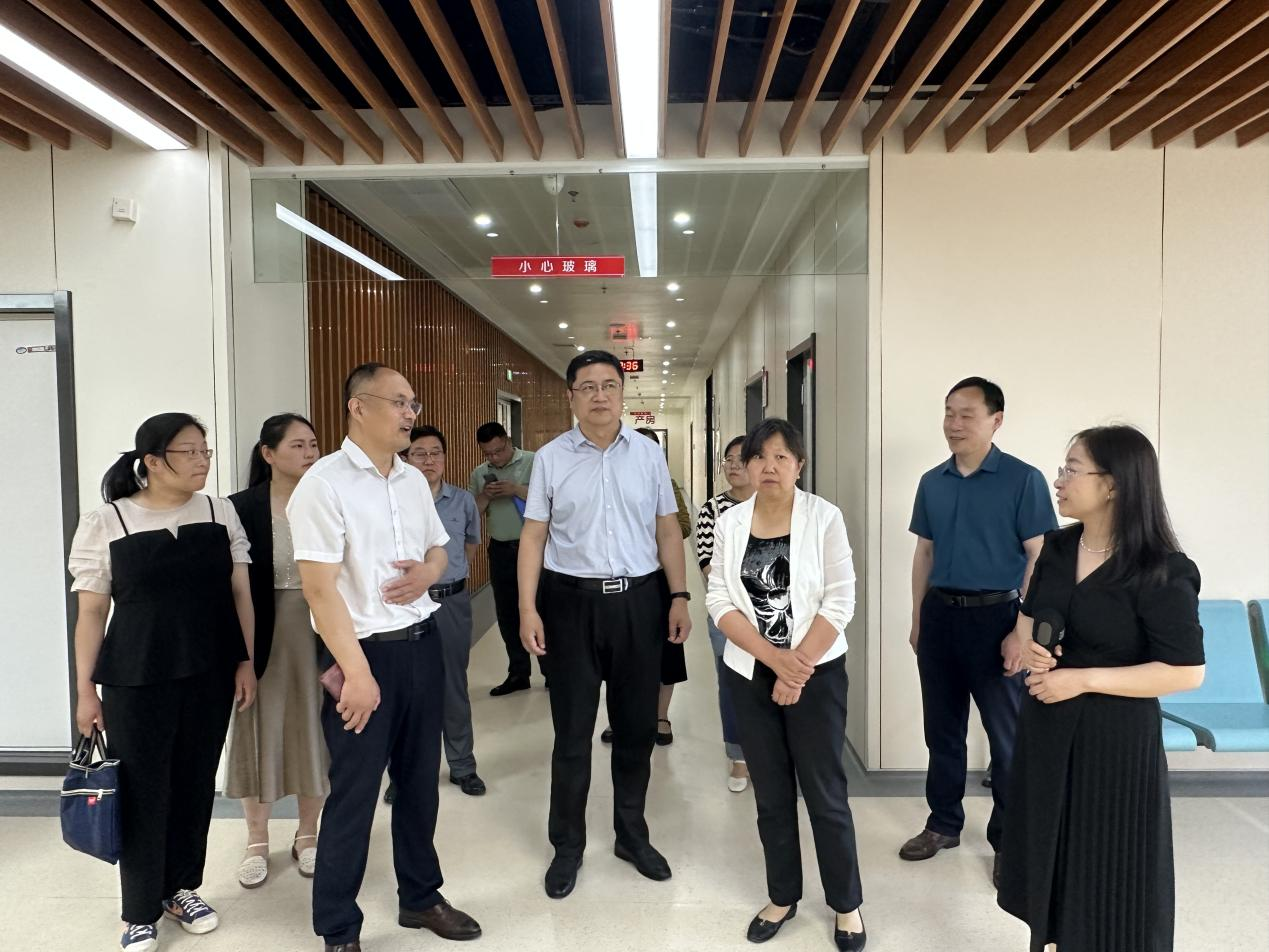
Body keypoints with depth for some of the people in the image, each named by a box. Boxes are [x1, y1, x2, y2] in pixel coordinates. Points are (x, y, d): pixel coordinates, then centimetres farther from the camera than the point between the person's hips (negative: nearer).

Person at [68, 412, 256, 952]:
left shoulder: (221, 514, 1)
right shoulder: (103, 525, -6)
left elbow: (240, 595, 5)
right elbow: (92, 612, -2)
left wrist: (245, 663, 1)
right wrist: (85, 689, -3)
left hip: (210, 675, 3)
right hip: (135, 682, -2)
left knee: (195, 786, 13)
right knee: (143, 793, 6)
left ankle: (183, 889, 33)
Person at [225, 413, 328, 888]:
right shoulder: (241, 508, -7)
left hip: (318, 634, 1)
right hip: (262, 637, -1)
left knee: (313, 733, 12)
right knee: (260, 733, 11)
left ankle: (307, 835, 31)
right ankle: (257, 841, 30)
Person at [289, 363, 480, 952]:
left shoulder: (414, 480, 8)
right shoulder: (324, 484, -14)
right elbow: (320, 589, -18)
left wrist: (429, 572, -4)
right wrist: (356, 672, -21)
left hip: (422, 642, 7)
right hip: (365, 651, -6)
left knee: (419, 779, 18)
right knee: (354, 793, 6)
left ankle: (420, 897, 38)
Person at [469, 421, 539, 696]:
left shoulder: (534, 463, -6)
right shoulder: (479, 474, 10)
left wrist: (518, 490, -21)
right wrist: (484, 497, -9)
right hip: (501, 551, 5)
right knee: (507, 614, 11)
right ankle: (518, 673, 23)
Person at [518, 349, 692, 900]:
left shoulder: (649, 455, 5)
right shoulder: (550, 458, 0)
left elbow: (667, 531, 7)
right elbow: (534, 536, -2)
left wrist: (679, 596, 1)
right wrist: (528, 608, -9)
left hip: (639, 600, 2)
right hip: (572, 600, -2)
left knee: (637, 725, 13)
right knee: (572, 730, 8)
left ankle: (632, 834, 33)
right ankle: (567, 846, 26)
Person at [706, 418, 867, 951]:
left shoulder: (824, 517, -7)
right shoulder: (729, 523, 0)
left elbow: (839, 602, -10)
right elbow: (719, 602, -3)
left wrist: (796, 668, -13)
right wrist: (773, 659, -14)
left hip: (816, 673, -2)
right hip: (750, 676, 3)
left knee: (825, 794, 7)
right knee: (771, 794, 14)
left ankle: (846, 904, 28)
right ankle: (782, 896, 33)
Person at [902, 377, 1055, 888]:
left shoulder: (1023, 479, -9)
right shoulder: (932, 482, 7)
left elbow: (1040, 559, -10)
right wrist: (917, 619, 11)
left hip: (995, 616, -5)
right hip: (940, 615, 5)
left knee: (1006, 736, 7)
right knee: (942, 728, 15)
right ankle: (943, 824, 31)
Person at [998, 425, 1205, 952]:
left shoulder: (1161, 572, -18)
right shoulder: (1058, 545, 1)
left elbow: (1186, 671, -18)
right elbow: (1029, 616, 14)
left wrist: (1083, 679, -21)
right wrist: (1029, 647, -8)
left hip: (1114, 735, -6)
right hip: (1046, 726, 6)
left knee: (1107, 868, 10)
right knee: (1050, 850, 19)